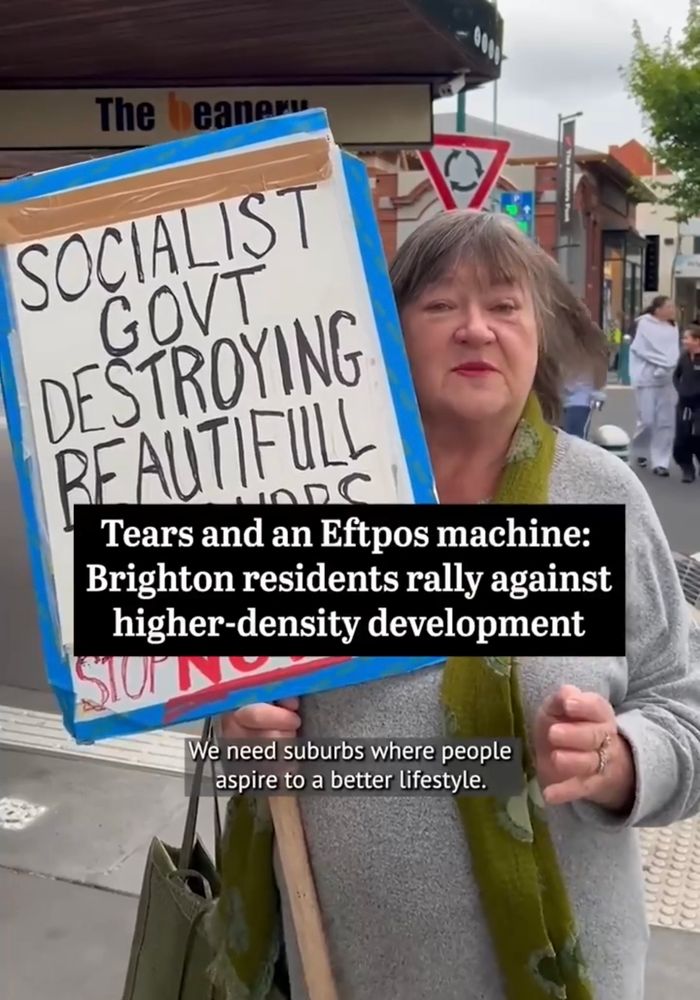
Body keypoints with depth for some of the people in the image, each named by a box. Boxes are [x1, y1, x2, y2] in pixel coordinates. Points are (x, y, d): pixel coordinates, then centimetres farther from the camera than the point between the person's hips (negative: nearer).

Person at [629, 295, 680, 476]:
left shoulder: (673, 327, 8)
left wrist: (669, 365, -10)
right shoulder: (645, 324, -7)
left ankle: (660, 462, 7)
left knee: (666, 422, 1)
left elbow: (675, 350, 9)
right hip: (647, 379, -5)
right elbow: (641, 349, -11)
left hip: (667, 380, 5)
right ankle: (639, 451, 28)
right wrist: (663, 363, -13)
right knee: (647, 421, 0)